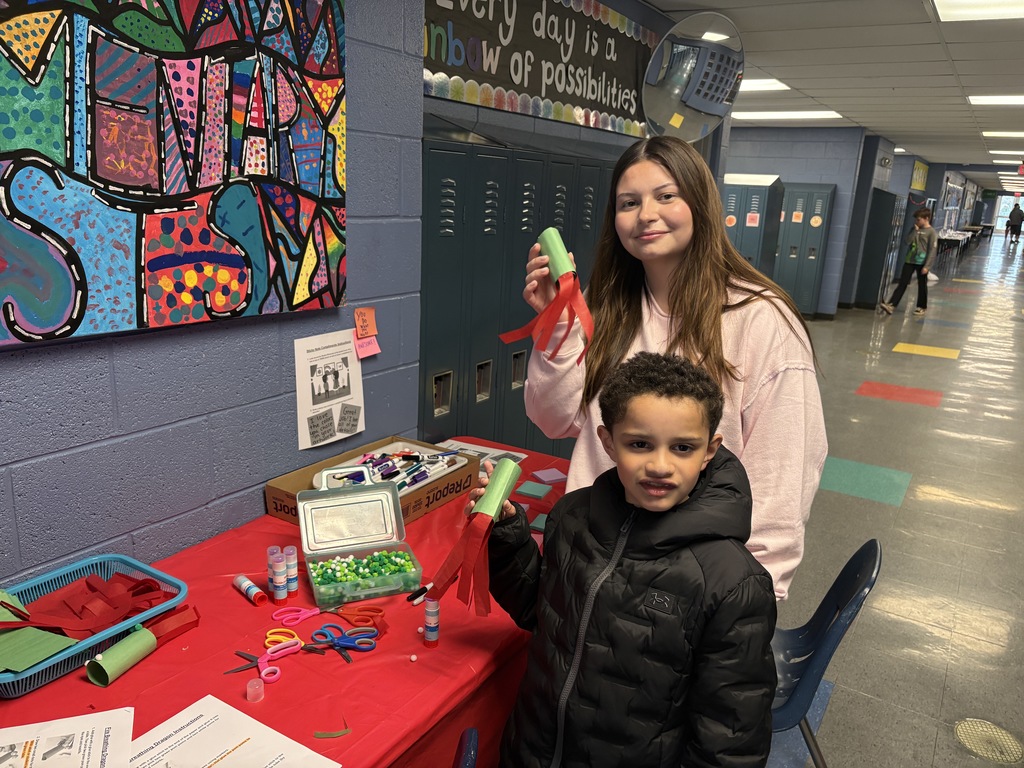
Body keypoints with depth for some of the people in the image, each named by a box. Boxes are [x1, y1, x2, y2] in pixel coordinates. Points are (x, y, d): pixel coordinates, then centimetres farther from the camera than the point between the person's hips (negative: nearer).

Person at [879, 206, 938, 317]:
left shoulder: (932, 232, -8)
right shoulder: (915, 229, 9)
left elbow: (932, 251, -12)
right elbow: (907, 241, -3)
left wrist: (927, 266, -17)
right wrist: (915, 230, -10)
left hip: (922, 263, -5)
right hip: (909, 261, 5)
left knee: (922, 285, 8)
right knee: (902, 283, -1)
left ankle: (922, 307, 21)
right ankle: (892, 305, -7)